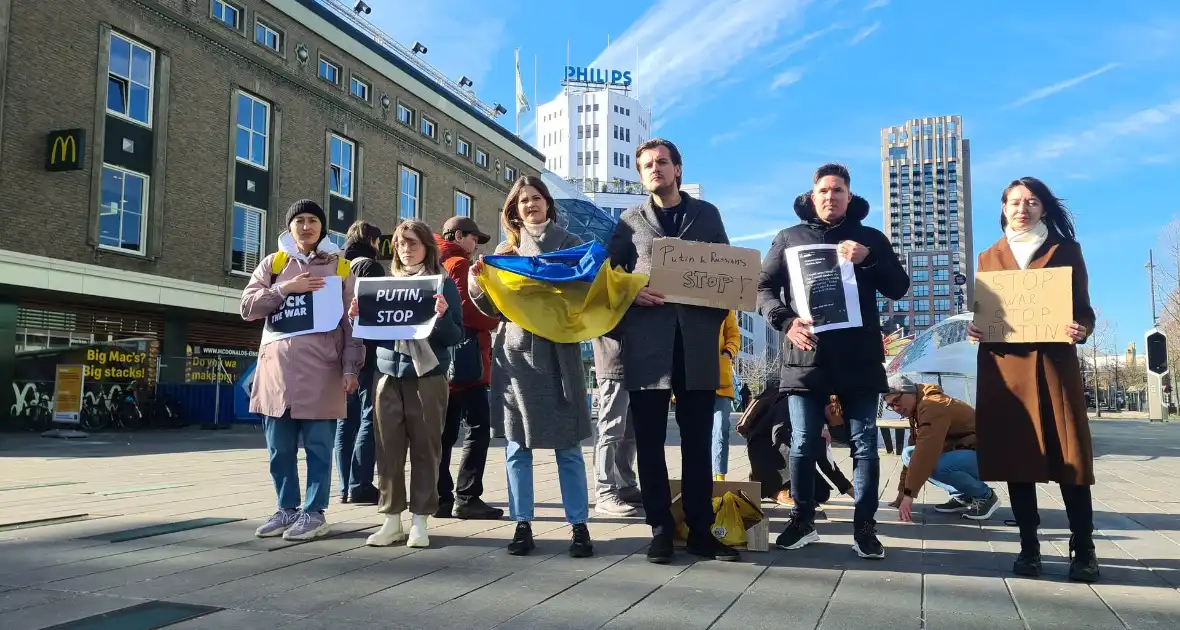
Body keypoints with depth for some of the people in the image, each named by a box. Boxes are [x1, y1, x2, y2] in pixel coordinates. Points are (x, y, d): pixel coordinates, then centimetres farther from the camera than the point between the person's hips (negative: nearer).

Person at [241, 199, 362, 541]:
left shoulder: (340, 267, 8)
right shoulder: (273, 263, 13)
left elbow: (351, 321, 3)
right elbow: (248, 307, 5)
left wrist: (350, 367, -5)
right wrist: (285, 289, -8)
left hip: (321, 370, -2)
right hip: (278, 368, 3)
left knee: (318, 447, 1)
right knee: (280, 448, 8)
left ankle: (314, 513, 10)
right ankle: (287, 509, 21)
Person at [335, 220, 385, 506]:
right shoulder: (369, 266, -4)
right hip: (366, 350, -8)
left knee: (346, 419, 8)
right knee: (369, 417, -6)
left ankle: (346, 487, 9)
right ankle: (360, 485, -9)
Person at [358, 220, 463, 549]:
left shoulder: (443, 283, 1)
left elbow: (456, 337, -4)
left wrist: (442, 317, -23)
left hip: (427, 376, -4)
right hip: (389, 375, 4)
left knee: (425, 449, 1)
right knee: (388, 450, 3)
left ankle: (420, 521, 10)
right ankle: (391, 520, 13)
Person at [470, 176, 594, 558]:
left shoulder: (570, 245, 7)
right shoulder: (505, 251, 12)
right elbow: (492, 308, 10)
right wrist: (477, 282, -8)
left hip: (557, 354, -2)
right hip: (514, 353, 2)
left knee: (568, 446, 1)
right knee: (517, 447, 5)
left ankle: (579, 526, 8)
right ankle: (522, 525, 13)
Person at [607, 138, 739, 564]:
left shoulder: (707, 214, 14)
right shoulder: (630, 221, 12)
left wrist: (721, 309, -4)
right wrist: (632, 293, -12)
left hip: (697, 342, 1)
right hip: (647, 342, 0)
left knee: (697, 441, 5)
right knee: (650, 442, 2)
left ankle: (700, 531, 14)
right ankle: (661, 530, 12)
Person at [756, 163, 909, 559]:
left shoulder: (870, 239, 13)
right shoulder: (788, 239, 11)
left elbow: (899, 288, 6)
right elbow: (764, 288, 6)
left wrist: (869, 258, -10)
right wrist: (786, 322, -11)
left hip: (859, 358, 0)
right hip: (805, 357, 0)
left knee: (864, 444, 1)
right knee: (803, 444, 3)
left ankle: (864, 526, 9)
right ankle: (802, 520, 16)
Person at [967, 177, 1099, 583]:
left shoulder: (1066, 250, 10)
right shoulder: (989, 258, 15)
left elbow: (1084, 309, 6)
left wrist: (1080, 330, -15)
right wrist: (974, 331, -6)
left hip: (1054, 365, -2)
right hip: (1006, 368, 2)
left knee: (1068, 458, -4)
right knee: (1015, 459, 3)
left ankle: (1083, 551, 7)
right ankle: (1029, 548, 12)